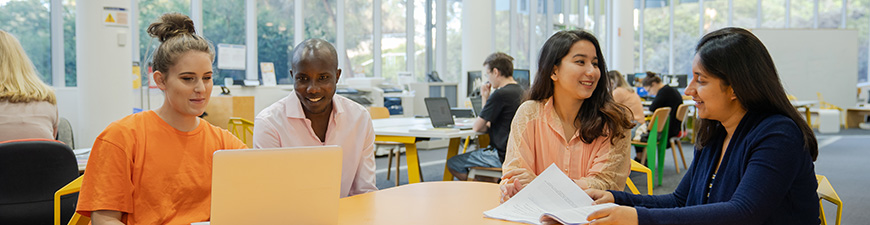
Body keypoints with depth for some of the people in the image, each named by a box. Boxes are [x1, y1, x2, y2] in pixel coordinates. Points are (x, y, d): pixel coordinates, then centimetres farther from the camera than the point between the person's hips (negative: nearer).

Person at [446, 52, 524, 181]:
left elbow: (477, 127, -12)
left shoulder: (500, 95, -21)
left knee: (452, 163, 1)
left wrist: (484, 98, 3)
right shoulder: (519, 91, 9)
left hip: (501, 156, -10)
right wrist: (486, 98, 9)